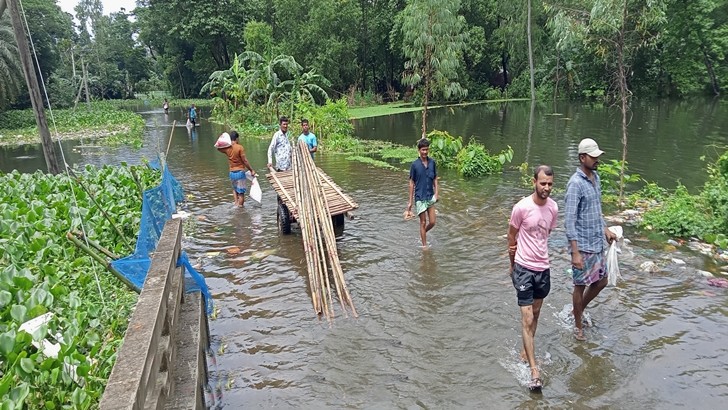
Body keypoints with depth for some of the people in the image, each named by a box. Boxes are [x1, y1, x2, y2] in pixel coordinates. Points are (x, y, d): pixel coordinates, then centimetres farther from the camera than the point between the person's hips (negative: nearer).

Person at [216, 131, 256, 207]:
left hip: (232, 173, 5)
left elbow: (218, 147, 21)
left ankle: (236, 203, 19)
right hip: (240, 172, -5)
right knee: (241, 192, 3)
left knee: (235, 189, 28)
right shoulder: (240, 147, -14)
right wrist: (251, 170, -6)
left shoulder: (227, 148, 0)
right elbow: (245, 161, -15)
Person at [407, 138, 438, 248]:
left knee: (432, 222, 5)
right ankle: (424, 245, 16)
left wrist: (437, 193, -4)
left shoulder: (432, 162, 1)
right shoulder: (415, 165, -8)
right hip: (420, 197, -3)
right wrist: (410, 201, -4)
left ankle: (423, 234, 34)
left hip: (430, 196, 3)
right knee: (423, 222, 4)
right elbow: (412, 183, -4)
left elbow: (435, 179, 9)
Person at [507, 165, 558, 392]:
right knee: (527, 319, -4)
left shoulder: (553, 207, -2)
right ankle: (534, 370, 1)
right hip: (524, 269, -5)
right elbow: (511, 235, -4)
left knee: (535, 314, 19)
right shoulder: (522, 207, -17)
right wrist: (512, 264, 6)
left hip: (544, 267, 6)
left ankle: (526, 350, 39)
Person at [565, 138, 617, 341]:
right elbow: (570, 220, -23)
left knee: (601, 281, 18)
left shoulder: (596, 177, 7)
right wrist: (575, 252, -25)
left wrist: (605, 229, 15)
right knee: (581, 285, 5)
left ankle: (579, 310, 40)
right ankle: (578, 327, 22)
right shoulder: (576, 183, -20)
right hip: (583, 246, -8)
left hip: (597, 243, 8)